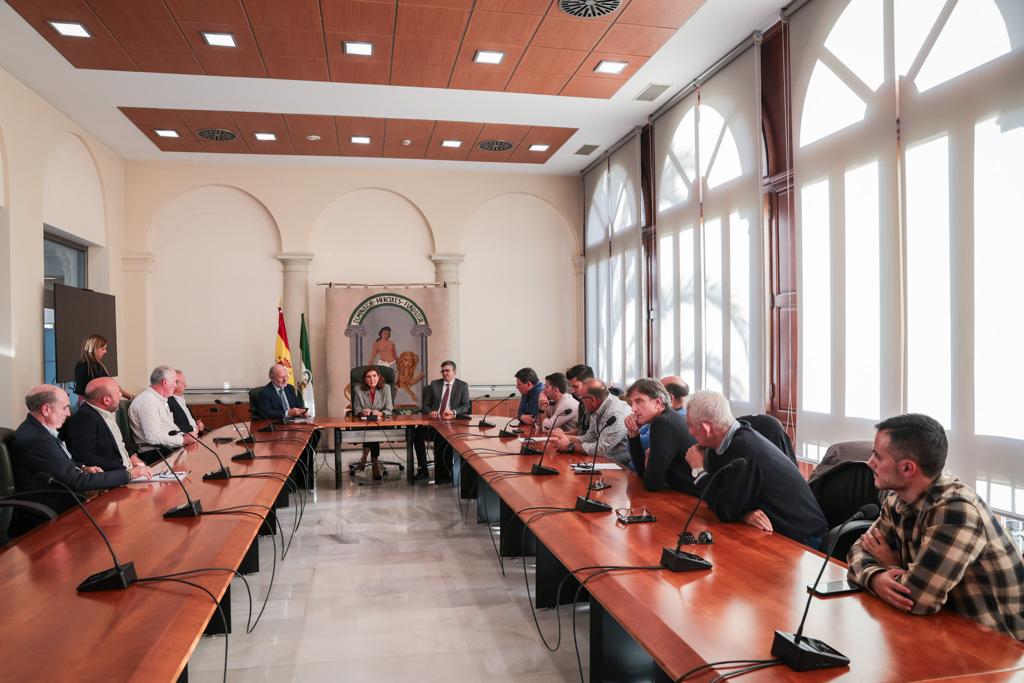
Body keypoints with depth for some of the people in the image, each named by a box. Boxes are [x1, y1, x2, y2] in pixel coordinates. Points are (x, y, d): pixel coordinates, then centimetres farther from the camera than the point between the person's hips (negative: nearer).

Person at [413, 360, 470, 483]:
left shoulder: (462, 386, 10)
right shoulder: (434, 384, 17)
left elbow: (466, 406, 2)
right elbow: (425, 405, 16)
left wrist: (453, 412, -18)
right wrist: (431, 412, -8)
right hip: (434, 421, 3)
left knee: (441, 437, -36)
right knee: (418, 432, -26)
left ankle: (443, 473, -24)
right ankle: (423, 470, -17)